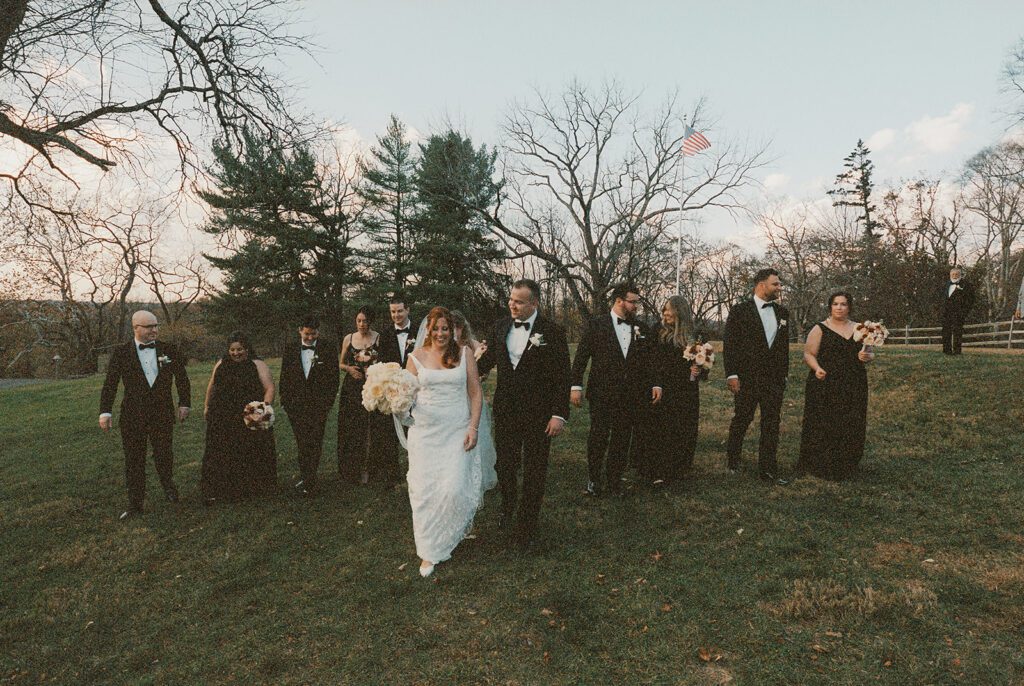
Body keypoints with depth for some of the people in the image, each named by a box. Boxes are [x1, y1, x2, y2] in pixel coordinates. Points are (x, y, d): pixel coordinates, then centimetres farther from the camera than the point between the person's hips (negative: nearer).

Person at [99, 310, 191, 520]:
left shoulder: (168, 350, 2)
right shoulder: (121, 352, -1)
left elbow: (182, 378, 9)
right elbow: (110, 384, -1)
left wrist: (184, 403, 4)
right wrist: (105, 411, -7)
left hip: (162, 414, 0)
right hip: (132, 416, 0)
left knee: (164, 455, 1)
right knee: (134, 461, 7)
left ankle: (168, 484, 33)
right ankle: (134, 505, 18)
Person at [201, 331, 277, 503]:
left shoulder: (258, 365, -3)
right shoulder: (221, 364, 10)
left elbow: (269, 388, -8)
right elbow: (211, 386, 19)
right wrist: (207, 407, 17)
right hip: (222, 420, 3)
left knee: (250, 455, 5)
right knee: (219, 454, 2)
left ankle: (251, 487, 19)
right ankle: (214, 490, 8)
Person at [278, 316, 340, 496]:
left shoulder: (329, 347, -2)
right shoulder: (290, 347, 5)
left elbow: (334, 378, -1)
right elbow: (284, 376, 8)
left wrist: (328, 402, -6)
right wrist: (285, 400, 3)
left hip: (318, 404, -3)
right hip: (296, 405, 3)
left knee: (315, 443, -5)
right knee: (301, 443, 10)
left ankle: (309, 481, 2)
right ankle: (307, 477, 22)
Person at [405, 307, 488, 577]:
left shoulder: (464, 354, 3)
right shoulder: (416, 357, 4)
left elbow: (475, 393, 3)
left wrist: (474, 427, -6)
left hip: (458, 431, -1)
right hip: (425, 431, 1)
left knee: (453, 488, -8)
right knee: (424, 490, 2)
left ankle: (446, 539, 22)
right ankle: (429, 552, 19)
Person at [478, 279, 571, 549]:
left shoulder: (551, 332, -13)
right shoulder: (501, 326, 1)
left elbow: (562, 376, -11)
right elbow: (489, 357, 12)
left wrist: (559, 414, -14)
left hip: (538, 413, -4)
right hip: (505, 410, 4)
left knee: (534, 471, 8)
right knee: (506, 465, 19)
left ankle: (527, 526, 24)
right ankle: (508, 509, 45)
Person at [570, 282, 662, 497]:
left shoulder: (641, 328, 9)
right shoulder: (597, 324, -3)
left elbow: (649, 360, 12)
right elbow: (581, 357, -5)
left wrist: (655, 384, 3)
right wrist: (576, 386, -10)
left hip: (631, 395, 3)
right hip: (601, 393, -3)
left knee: (622, 439, 9)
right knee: (598, 437, 2)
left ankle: (614, 480, 24)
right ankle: (594, 479, 21)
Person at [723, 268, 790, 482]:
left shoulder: (782, 312, 10)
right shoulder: (740, 310, -6)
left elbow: (785, 346, 14)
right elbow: (729, 344, -8)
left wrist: (784, 374, 11)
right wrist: (732, 374, -13)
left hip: (775, 379, 4)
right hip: (746, 378, -4)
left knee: (771, 424, 4)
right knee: (741, 420, 8)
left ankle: (767, 469, 12)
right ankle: (733, 461, 27)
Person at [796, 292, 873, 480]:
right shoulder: (820, 329, 0)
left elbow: (870, 353, 17)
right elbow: (808, 354, -5)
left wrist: (867, 356, -6)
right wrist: (816, 368, -23)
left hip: (853, 388, 4)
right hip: (825, 386, -4)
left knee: (851, 427, 4)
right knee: (823, 426, -5)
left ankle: (845, 467, 16)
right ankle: (820, 466, 5)